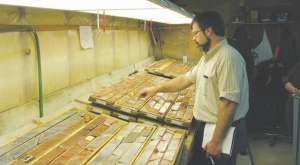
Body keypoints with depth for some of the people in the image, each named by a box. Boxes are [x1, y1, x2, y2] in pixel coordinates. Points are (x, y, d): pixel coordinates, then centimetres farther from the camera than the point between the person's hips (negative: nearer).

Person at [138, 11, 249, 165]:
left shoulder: (228, 57, -25)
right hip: (204, 126, 9)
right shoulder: (207, 57, 8)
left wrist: (216, 140, -26)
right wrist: (156, 89, 17)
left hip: (223, 131, -9)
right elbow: (186, 79, 17)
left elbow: (229, 103, -29)